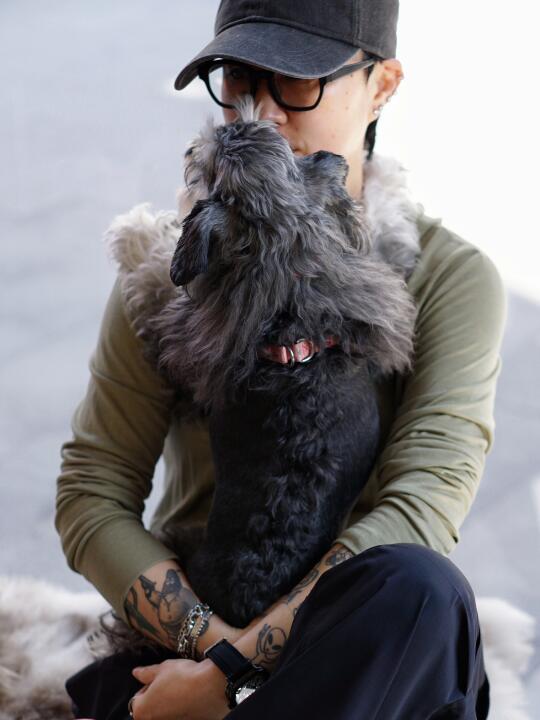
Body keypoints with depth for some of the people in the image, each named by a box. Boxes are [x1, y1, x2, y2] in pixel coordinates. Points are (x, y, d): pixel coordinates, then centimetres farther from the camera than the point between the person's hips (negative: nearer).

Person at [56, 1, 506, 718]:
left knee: (416, 588, -36)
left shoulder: (452, 277, -5)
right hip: (185, 630, 0)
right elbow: (92, 496, -1)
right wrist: (216, 645, -18)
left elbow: (417, 509, -16)